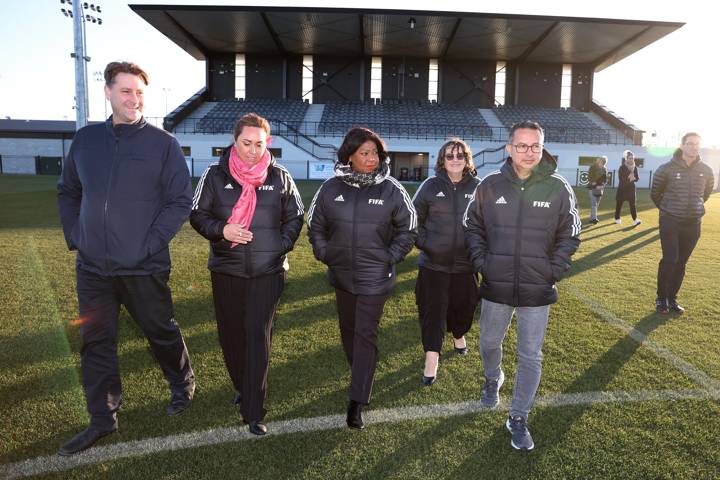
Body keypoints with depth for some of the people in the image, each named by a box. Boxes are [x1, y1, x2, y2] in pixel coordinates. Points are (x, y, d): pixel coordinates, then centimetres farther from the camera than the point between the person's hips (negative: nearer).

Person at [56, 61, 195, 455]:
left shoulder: (163, 143, -5)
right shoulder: (86, 139, 6)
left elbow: (180, 201, -8)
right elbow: (68, 193, 15)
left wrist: (151, 243, -14)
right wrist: (75, 236, 3)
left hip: (143, 267, -4)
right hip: (92, 267, 4)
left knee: (161, 333, 11)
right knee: (96, 343, 10)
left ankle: (183, 384, 37)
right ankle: (102, 418, 26)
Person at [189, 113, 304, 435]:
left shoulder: (280, 178, 1)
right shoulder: (215, 175, 0)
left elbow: (295, 217, 10)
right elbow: (197, 215, 4)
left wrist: (282, 245, -4)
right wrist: (221, 230, -15)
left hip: (268, 272, -1)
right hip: (226, 271, 2)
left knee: (258, 337, -4)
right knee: (231, 334, 12)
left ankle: (254, 413, 2)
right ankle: (242, 387, 37)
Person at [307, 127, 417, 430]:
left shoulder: (391, 190, -8)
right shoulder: (331, 188, -3)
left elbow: (407, 229, 2)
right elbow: (315, 225, 10)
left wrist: (390, 258, -3)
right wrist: (324, 253, 3)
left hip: (375, 278, -3)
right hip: (342, 274, 3)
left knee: (366, 334, -2)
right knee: (348, 329, 17)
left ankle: (357, 401, 6)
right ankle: (361, 374, 42)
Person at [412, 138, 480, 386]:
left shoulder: (477, 187, -1)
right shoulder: (431, 186, -4)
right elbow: (414, 217, 5)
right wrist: (422, 241, -4)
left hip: (465, 264, 2)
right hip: (433, 263, -1)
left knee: (463, 305, 18)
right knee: (432, 310, 1)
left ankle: (459, 336, 48)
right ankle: (431, 359, 11)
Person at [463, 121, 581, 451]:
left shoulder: (558, 189, -5)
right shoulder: (490, 185, -4)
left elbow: (569, 236, 5)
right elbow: (473, 226, 7)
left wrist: (554, 270, -4)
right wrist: (481, 262, -3)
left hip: (538, 290, -1)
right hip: (496, 287, 1)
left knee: (530, 357, 7)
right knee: (489, 343, 19)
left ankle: (518, 418, 25)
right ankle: (493, 378, 53)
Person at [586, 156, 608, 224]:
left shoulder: (604, 169, 4)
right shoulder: (592, 167, -6)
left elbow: (605, 179, 5)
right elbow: (589, 177, -8)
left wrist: (602, 185, -12)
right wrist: (592, 183, -21)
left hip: (600, 188, 5)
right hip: (592, 188, -5)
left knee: (597, 204, 8)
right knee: (594, 203, -13)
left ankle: (592, 218, 16)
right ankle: (594, 218, -17)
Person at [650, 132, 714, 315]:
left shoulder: (706, 171, 1)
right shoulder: (667, 169, -9)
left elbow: (706, 192, 20)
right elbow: (655, 193, 4)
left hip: (693, 223, 4)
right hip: (670, 222, -3)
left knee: (681, 262, 8)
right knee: (670, 260, -9)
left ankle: (672, 299, 20)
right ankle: (661, 299, 6)